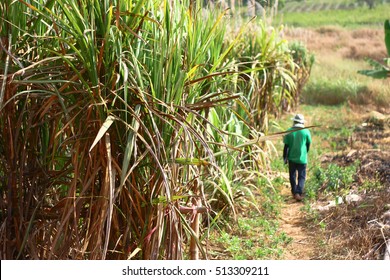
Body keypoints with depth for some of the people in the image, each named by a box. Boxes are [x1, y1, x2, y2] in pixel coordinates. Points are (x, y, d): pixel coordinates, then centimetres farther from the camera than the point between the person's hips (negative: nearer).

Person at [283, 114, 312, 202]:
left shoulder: (289, 131, -6)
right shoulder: (306, 131, -6)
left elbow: (286, 146, -4)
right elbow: (308, 145, 4)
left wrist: (285, 157, 6)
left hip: (291, 158, 1)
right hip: (302, 158, -1)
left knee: (292, 176, 16)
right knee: (301, 176, 5)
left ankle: (294, 192, 24)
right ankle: (298, 193, -11)